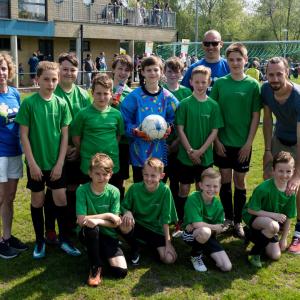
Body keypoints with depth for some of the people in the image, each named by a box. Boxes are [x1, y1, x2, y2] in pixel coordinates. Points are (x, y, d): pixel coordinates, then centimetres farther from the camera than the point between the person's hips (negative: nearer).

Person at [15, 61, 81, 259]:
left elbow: (65, 135, 1)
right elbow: (24, 135, -8)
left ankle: (64, 239, 21)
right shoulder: (28, 103, -9)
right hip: (36, 162, -2)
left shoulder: (61, 104, -1)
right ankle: (40, 241, 24)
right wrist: (32, 163, -12)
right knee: (38, 200, 9)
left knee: (61, 199, 5)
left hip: (57, 162, 2)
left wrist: (60, 163, -5)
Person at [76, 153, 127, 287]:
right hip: (88, 234, -1)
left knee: (121, 272, -16)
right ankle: (95, 266, -14)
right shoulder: (82, 190, -14)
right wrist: (107, 215, -21)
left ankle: (101, 254, 16)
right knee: (91, 227, -38)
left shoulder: (114, 192, -9)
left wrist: (97, 220, -28)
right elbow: (81, 220, -21)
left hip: (108, 235, 1)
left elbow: (115, 223, -10)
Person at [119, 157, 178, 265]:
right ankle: (135, 248, -1)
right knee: (124, 224, -34)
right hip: (137, 225, 1)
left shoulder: (165, 190, -17)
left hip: (156, 230, 0)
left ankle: (151, 244, 12)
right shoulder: (135, 188, -14)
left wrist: (168, 242, -14)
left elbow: (165, 219, -13)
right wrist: (127, 212, -27)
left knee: (169, 258, -21)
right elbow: (124, 207, -3)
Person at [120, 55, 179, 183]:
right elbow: (125, 120, -2)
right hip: (139, 150, -2)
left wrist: (168, 129, -9)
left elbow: (173, 118, 10)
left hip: (160, 150, 2)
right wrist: (135, 131, -18)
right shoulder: (135, 96, -4)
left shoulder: (167, 96, 3)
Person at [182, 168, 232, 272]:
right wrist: (214, 227, -14)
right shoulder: (193, 198, -21)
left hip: (209, 236, 4)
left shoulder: (218, 204, -6)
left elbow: (218, 230, -6)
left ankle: (203, 249, 16)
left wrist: (200, 226, -21)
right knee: (205, 231, -40)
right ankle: (195, 256, -8)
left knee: (227, 267, -10)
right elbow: (196, 224, -28)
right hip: (191, 234, -4)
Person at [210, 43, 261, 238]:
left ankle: (238, 221, 23)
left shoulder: (253, 85, -5)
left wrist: (249, 143, -7)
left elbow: (256, 116, -3)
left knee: (240, 180, 8)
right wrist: (216, 140, -5)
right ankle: (228, 218, 26)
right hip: (223, 142, 1)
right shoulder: (220, 83, -2)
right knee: (225, 180, 10)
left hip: (243, 143, -1)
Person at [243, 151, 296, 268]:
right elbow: (251, 210, -22)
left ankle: (253, 234, 25)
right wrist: (274, 215, -26)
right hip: (252, 216, -6)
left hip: (271, 220, 6)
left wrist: (284, 238, 4)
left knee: (275, 256, 0)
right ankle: (254, 252, -14)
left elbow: (288, 217, -1)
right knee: (274, 226, -37)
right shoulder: (264, 188, -30)